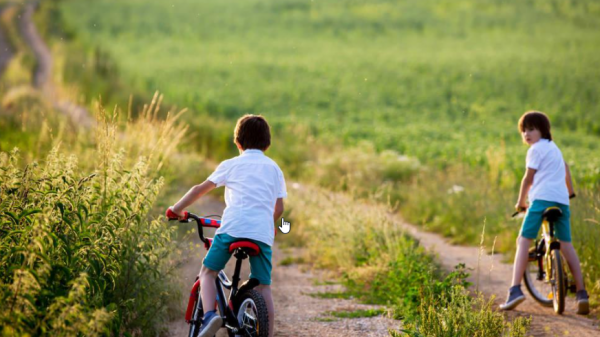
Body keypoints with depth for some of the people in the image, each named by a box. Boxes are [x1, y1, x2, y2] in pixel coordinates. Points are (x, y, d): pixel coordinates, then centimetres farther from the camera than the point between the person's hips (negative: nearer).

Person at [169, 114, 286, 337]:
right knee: (263, 286, 8)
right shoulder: (274, 168, 21)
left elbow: (201, 189, 16)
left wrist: (177, 208, 27)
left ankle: (209, 315, -14)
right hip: (263, 232, 2)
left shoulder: (231, 165, 15)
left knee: (208, 272, 11)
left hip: (232, 227, -2)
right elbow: (279, 208, 19)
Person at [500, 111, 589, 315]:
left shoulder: (536, 149, 2)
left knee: (523, 242, -8)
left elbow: (528, 178, 1)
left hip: (542, 197, -7)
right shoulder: (553, 147, 26)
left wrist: (521, 202, 13)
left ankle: (515, 290, -21)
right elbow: (565, 168, 43)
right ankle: (581, 293, 1)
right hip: (562, 199, 7)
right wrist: (570, 191, 58)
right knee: (566, 246, 9)